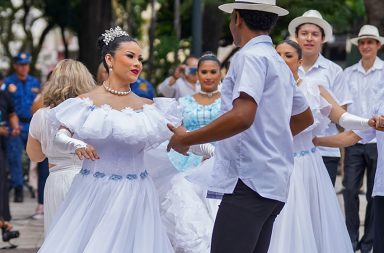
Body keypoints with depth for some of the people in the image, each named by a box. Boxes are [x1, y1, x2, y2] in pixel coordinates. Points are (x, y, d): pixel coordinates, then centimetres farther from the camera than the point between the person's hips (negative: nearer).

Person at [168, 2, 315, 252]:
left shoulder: (251, 56, -8)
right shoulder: (279, 63, 20)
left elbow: (242, 116, -23)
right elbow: (305, 117, 32)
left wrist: (185, 139, -13)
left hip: (249, 181, -10)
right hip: (275, 183, 10)